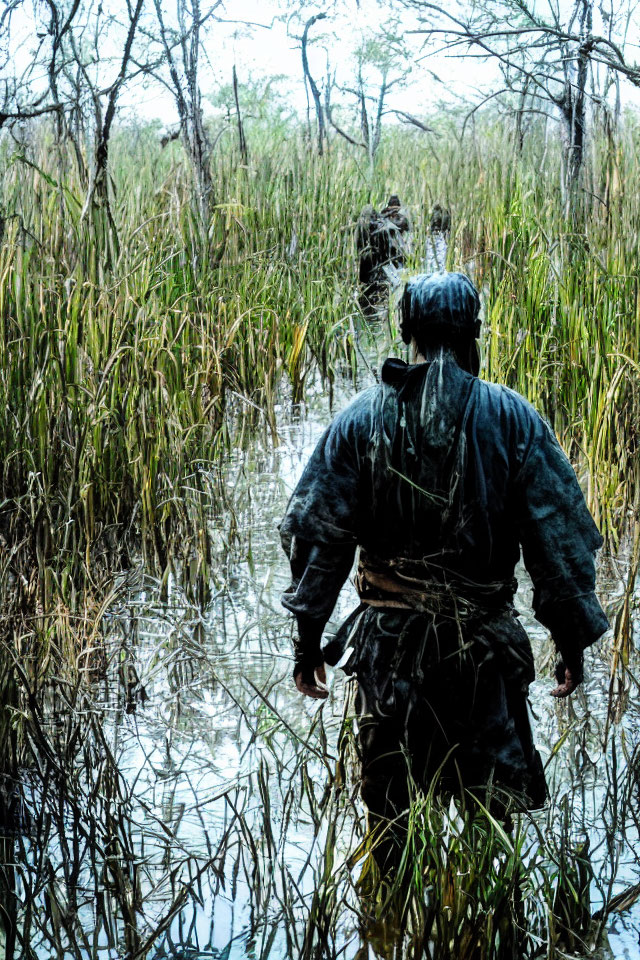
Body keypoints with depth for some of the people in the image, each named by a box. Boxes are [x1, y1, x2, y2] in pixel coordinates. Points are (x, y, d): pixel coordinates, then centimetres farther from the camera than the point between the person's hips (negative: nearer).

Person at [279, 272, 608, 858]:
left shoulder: (361, 418, -3)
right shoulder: (512, 418, -6)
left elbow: (318, 533, -2)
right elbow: (559, 536, -5)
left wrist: (309, 636, 6)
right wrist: (572, 637, 4)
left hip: (388, 638, 1)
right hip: (482, 640, -1)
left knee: (387, 800, 16)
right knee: (495, 797, 12)